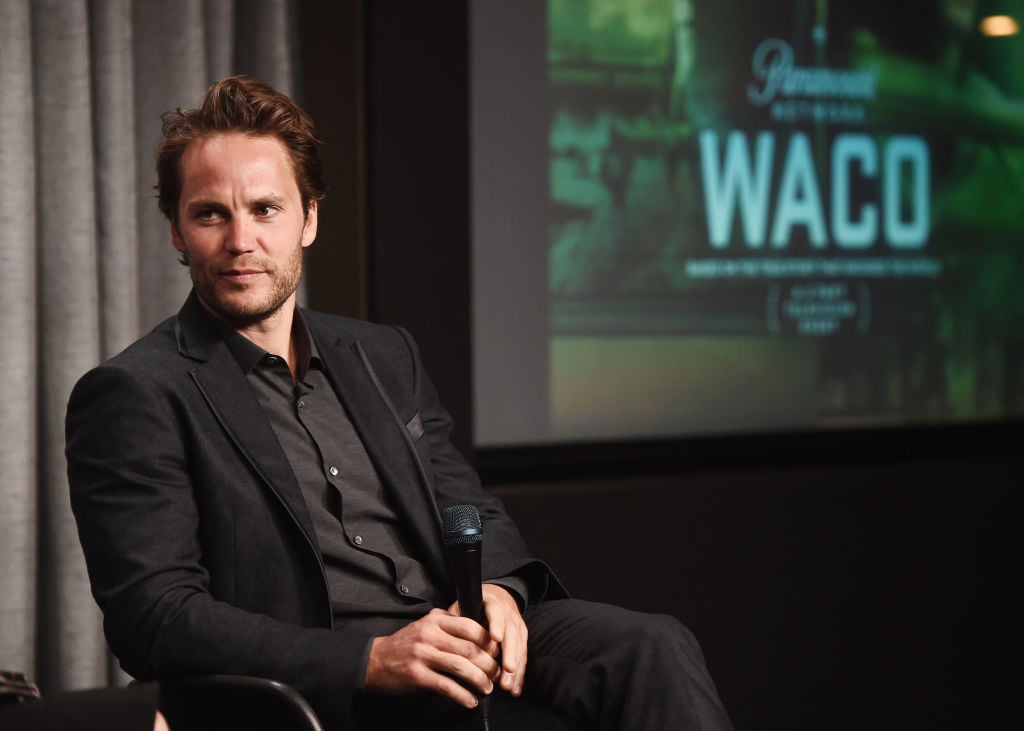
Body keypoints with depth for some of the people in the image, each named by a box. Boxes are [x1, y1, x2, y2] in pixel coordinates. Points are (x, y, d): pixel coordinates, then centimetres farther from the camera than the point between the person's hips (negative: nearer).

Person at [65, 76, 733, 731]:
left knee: (653, 648, -24)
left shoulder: (385, 357, 21)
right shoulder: (133, 396, 1)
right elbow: (154, 621, -9)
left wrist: (496, 589, -5)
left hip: (459, 653, 6)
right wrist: (372, 661, -19)